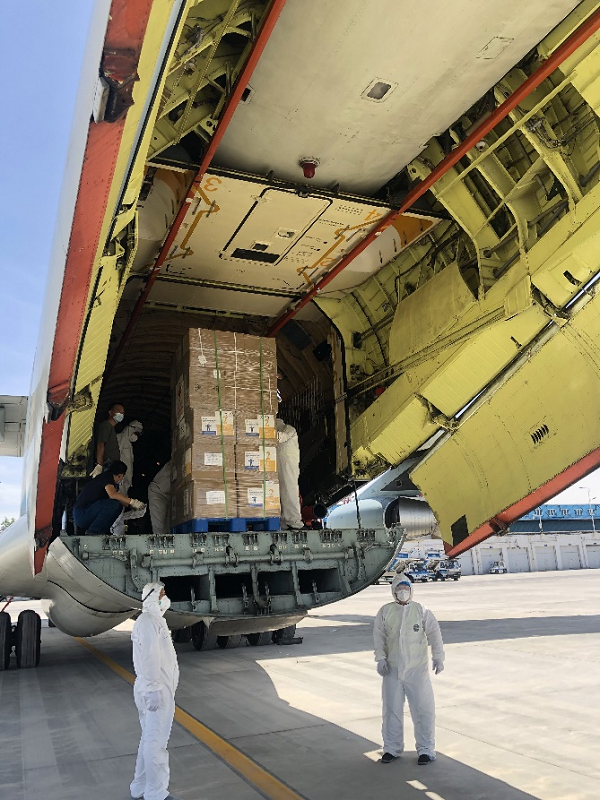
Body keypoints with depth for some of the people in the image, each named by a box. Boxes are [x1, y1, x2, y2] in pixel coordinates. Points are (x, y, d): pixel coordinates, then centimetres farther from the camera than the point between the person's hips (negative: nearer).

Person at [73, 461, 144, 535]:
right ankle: (92, 532, -15)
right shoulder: (107, 476, -11)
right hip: (81, 515, -10)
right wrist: (132, 502, -25)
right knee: (113, 503, -24)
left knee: (118, 506, 11)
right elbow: (112, 494, -31)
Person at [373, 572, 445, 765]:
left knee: (423, 709, 0)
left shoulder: (421, 611, -1)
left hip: (417, 669, -2)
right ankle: (392, 748, 26)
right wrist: (380, 659, -6)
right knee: (392, 709, 11)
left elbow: (434, 633, -5)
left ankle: (426, 750, 16)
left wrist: (438, 657, -14)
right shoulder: (385, 612, 2)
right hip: (392, 669, 2)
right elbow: (379, 637, 3)